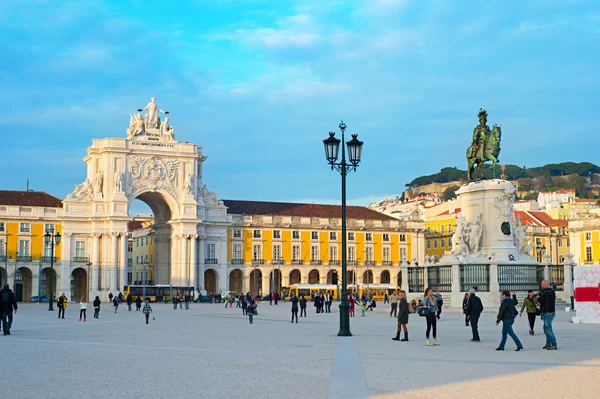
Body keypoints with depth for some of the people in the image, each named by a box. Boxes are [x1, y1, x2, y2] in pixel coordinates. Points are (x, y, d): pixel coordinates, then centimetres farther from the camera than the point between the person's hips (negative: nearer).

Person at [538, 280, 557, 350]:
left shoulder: (542, 292, -12)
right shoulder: (553, 291, 11)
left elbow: (541, 301, -19)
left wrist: (538, 297, 1)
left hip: (546, 312, -8)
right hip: (552, 311, 8)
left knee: (548, 328, -8)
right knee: (546, 328, 20)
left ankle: (554, 345, -11)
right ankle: (548, 343, 23)